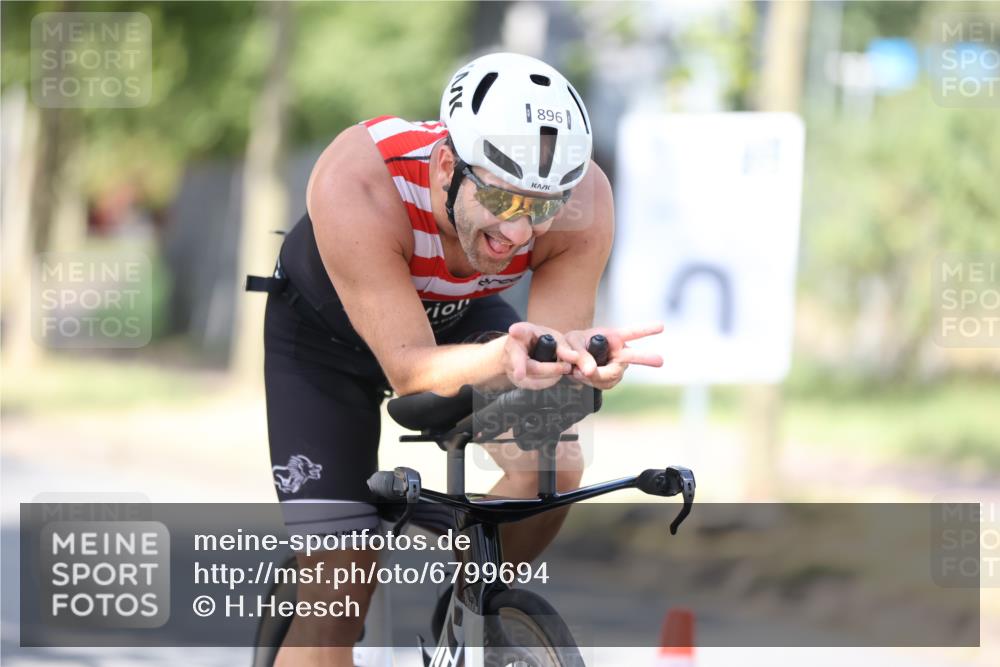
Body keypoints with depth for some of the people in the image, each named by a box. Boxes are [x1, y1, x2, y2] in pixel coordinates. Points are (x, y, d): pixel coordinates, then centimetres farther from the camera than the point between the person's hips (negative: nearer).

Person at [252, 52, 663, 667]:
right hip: (326, 331, -3)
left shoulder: (584, 197, -33)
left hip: (456, 315, 3)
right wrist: (502, 356, -62)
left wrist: (577, 358, -54)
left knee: (554, 465, -22)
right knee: (335, 599, -12)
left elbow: (556, 332, -29)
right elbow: (408, 368, -41)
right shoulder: (356, 185, -43)